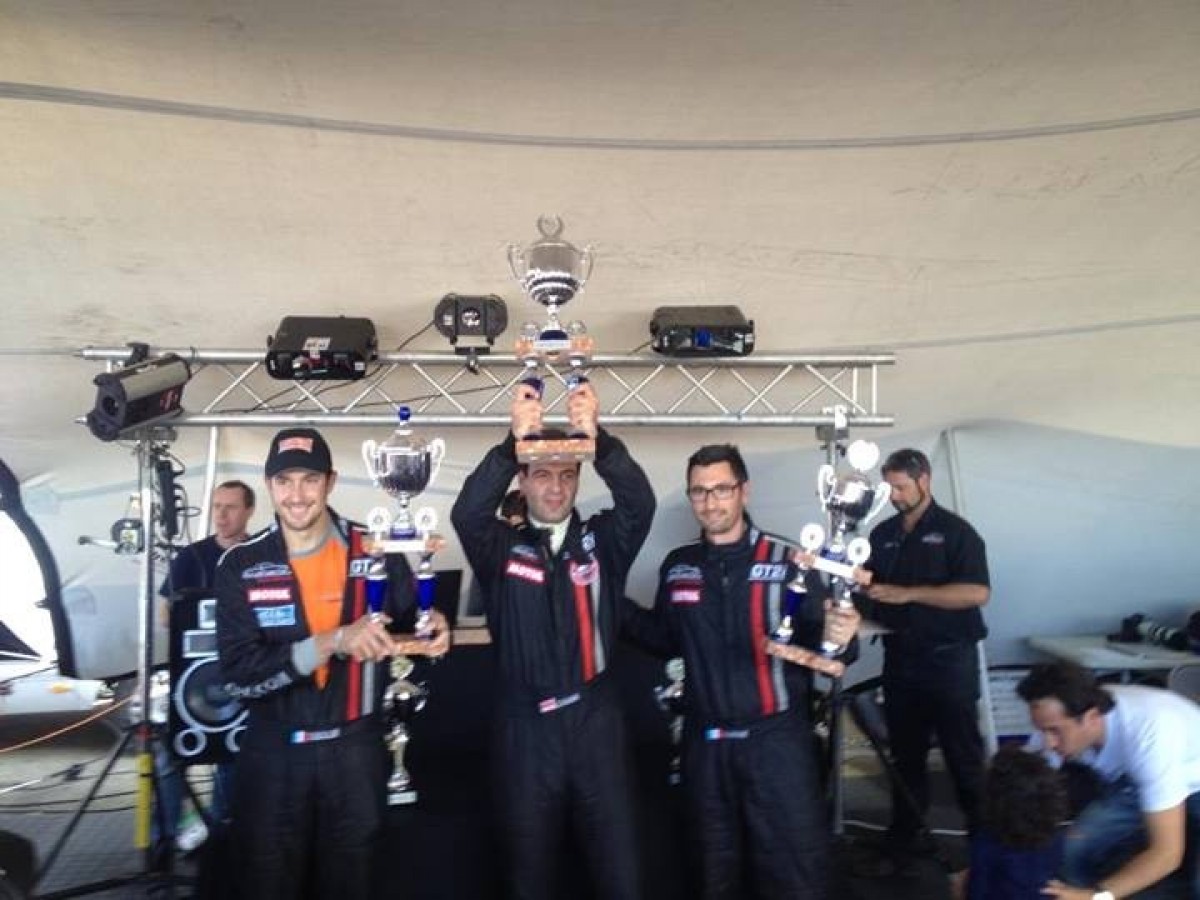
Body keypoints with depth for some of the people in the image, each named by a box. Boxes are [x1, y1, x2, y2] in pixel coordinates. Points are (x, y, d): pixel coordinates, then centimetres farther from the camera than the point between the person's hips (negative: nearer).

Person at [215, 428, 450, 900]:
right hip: (273, 754, 0)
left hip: (355, 749, 1)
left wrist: (435, 633, -18)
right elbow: (238, 674, -15)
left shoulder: (377, 552, -6)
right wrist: (333, 642, -26)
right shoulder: (241, 566, -7)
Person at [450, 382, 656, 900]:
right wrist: (513, 441, -31)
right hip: (525, 726, 0)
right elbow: (467, 513, -20)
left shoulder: (602, 539, 2)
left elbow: (640, 503, -16)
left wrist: (598, 439, -31)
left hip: (595, 721, 0)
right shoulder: (501, 547, 0)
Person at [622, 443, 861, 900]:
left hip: (776, 740, -3)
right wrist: (618, 606, 0)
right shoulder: (677, 566, 3)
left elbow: (818, 647, -9)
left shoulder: (788, 561, -9)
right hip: (705, 743, 4)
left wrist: (836, 638, -31)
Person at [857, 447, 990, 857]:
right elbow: (868, 589, 15)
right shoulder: (882, 535, 9)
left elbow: (977, 593, -18)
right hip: (900, 659, 5)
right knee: (905, 752, 13)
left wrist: (908, 594, -22)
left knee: (963, 753, 4)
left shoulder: (955, 531, -7)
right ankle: (905, 836, 24)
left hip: (949, 659, -5)